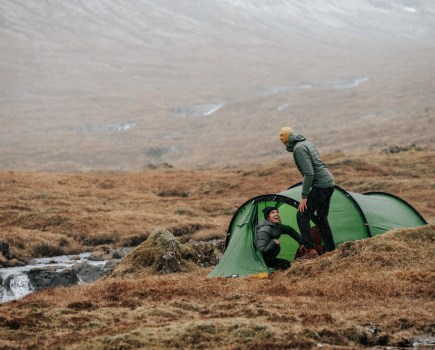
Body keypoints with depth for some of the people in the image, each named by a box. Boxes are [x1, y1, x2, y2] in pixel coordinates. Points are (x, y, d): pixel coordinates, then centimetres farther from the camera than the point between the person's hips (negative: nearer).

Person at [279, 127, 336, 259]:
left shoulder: (299, 149, -14)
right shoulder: (307, 143, 16)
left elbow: (309, 173, -22)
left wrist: (304, 196, -18)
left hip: (320, 185, -10)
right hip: (330, 183, 10)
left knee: (302, 215, -7)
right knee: (322, 217, 19)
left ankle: (311, 251, -13)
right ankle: (331, 249, 22)